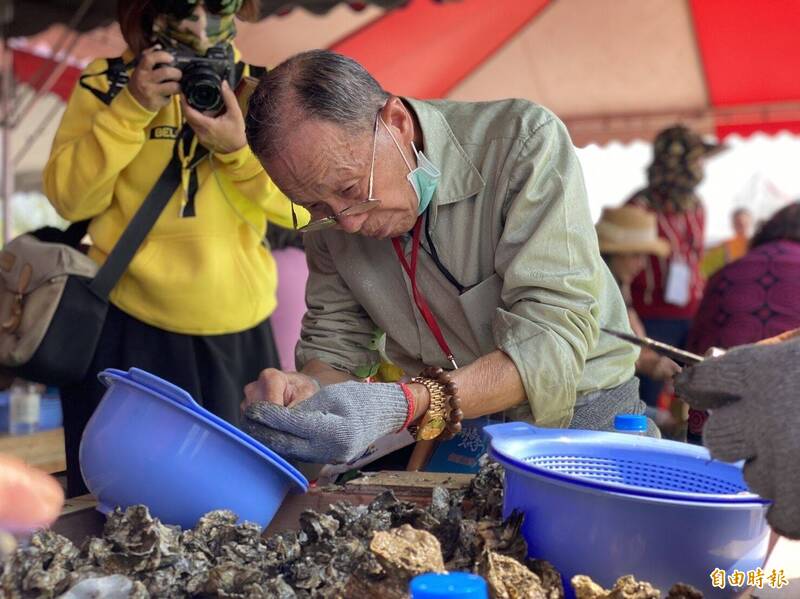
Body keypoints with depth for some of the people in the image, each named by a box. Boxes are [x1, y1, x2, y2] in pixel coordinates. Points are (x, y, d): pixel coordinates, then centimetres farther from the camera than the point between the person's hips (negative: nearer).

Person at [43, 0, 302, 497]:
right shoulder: (108, 83, 0)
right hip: (128, 330, -1)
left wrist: (239, 146, -18)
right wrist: (131, 110, -17)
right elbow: (69, 198, -8)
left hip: (239, 333, 2)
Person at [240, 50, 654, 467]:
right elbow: (332, 341, 3)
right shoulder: (332, 211, -5)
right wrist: (308, 391, -20)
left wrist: (404, 406, -38)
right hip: (445, 432, 3)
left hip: (581, 416, -2)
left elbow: (554, 337, -26)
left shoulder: (524, 140, -20)